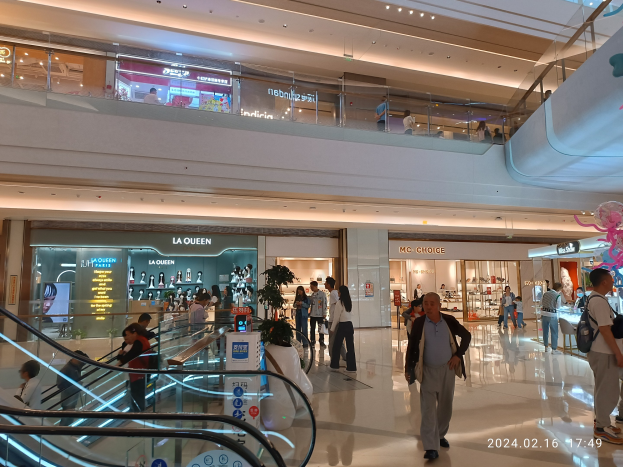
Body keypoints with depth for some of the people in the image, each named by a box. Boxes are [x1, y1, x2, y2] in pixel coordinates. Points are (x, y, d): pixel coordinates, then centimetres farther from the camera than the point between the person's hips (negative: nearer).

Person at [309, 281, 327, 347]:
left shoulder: (322, 294, -7)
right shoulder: (312, 294, 9)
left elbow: (324, 304, -8)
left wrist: (324, 313, -11)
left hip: (320, 315, -5)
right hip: (312, 314, 5)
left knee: (321, 329, 4)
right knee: (312, 329, 9)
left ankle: (321, 341, 14)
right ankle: (312, 341, 21)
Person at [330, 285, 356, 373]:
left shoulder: (339, 303, -11)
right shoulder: (350, 302, 8)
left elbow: (336, 317, -9)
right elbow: (351, 315, 8)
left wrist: (332, 329, -1)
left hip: (342, 326, -6)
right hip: (350, 325, 6)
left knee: (336, 346, 8)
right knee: (350, 347, 6)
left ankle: (335, 366, 16)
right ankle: (352, 367, 8)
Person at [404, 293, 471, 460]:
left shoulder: (449, 321, -8)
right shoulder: (418, 323, -11)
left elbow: (466, 335, 7)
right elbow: (411, 346, -4)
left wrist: (458, 355, -2)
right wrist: (408, 369, -6)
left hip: (447, 369, 2)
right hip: (428, 371, -2)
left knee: (445, 406, 16)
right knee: (428, 409, -5)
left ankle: (440, 435, 39)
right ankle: (431, 447, 2)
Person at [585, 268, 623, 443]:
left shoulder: (592, 298, 11)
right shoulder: (600, 301, -20)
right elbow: (604, 329, -23)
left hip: (598, 350, 10)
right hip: (604, 352, -10)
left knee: (602, 388, 19)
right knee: (608, 391, 0)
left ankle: (600, 421, 31)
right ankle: (602, 428, 11)